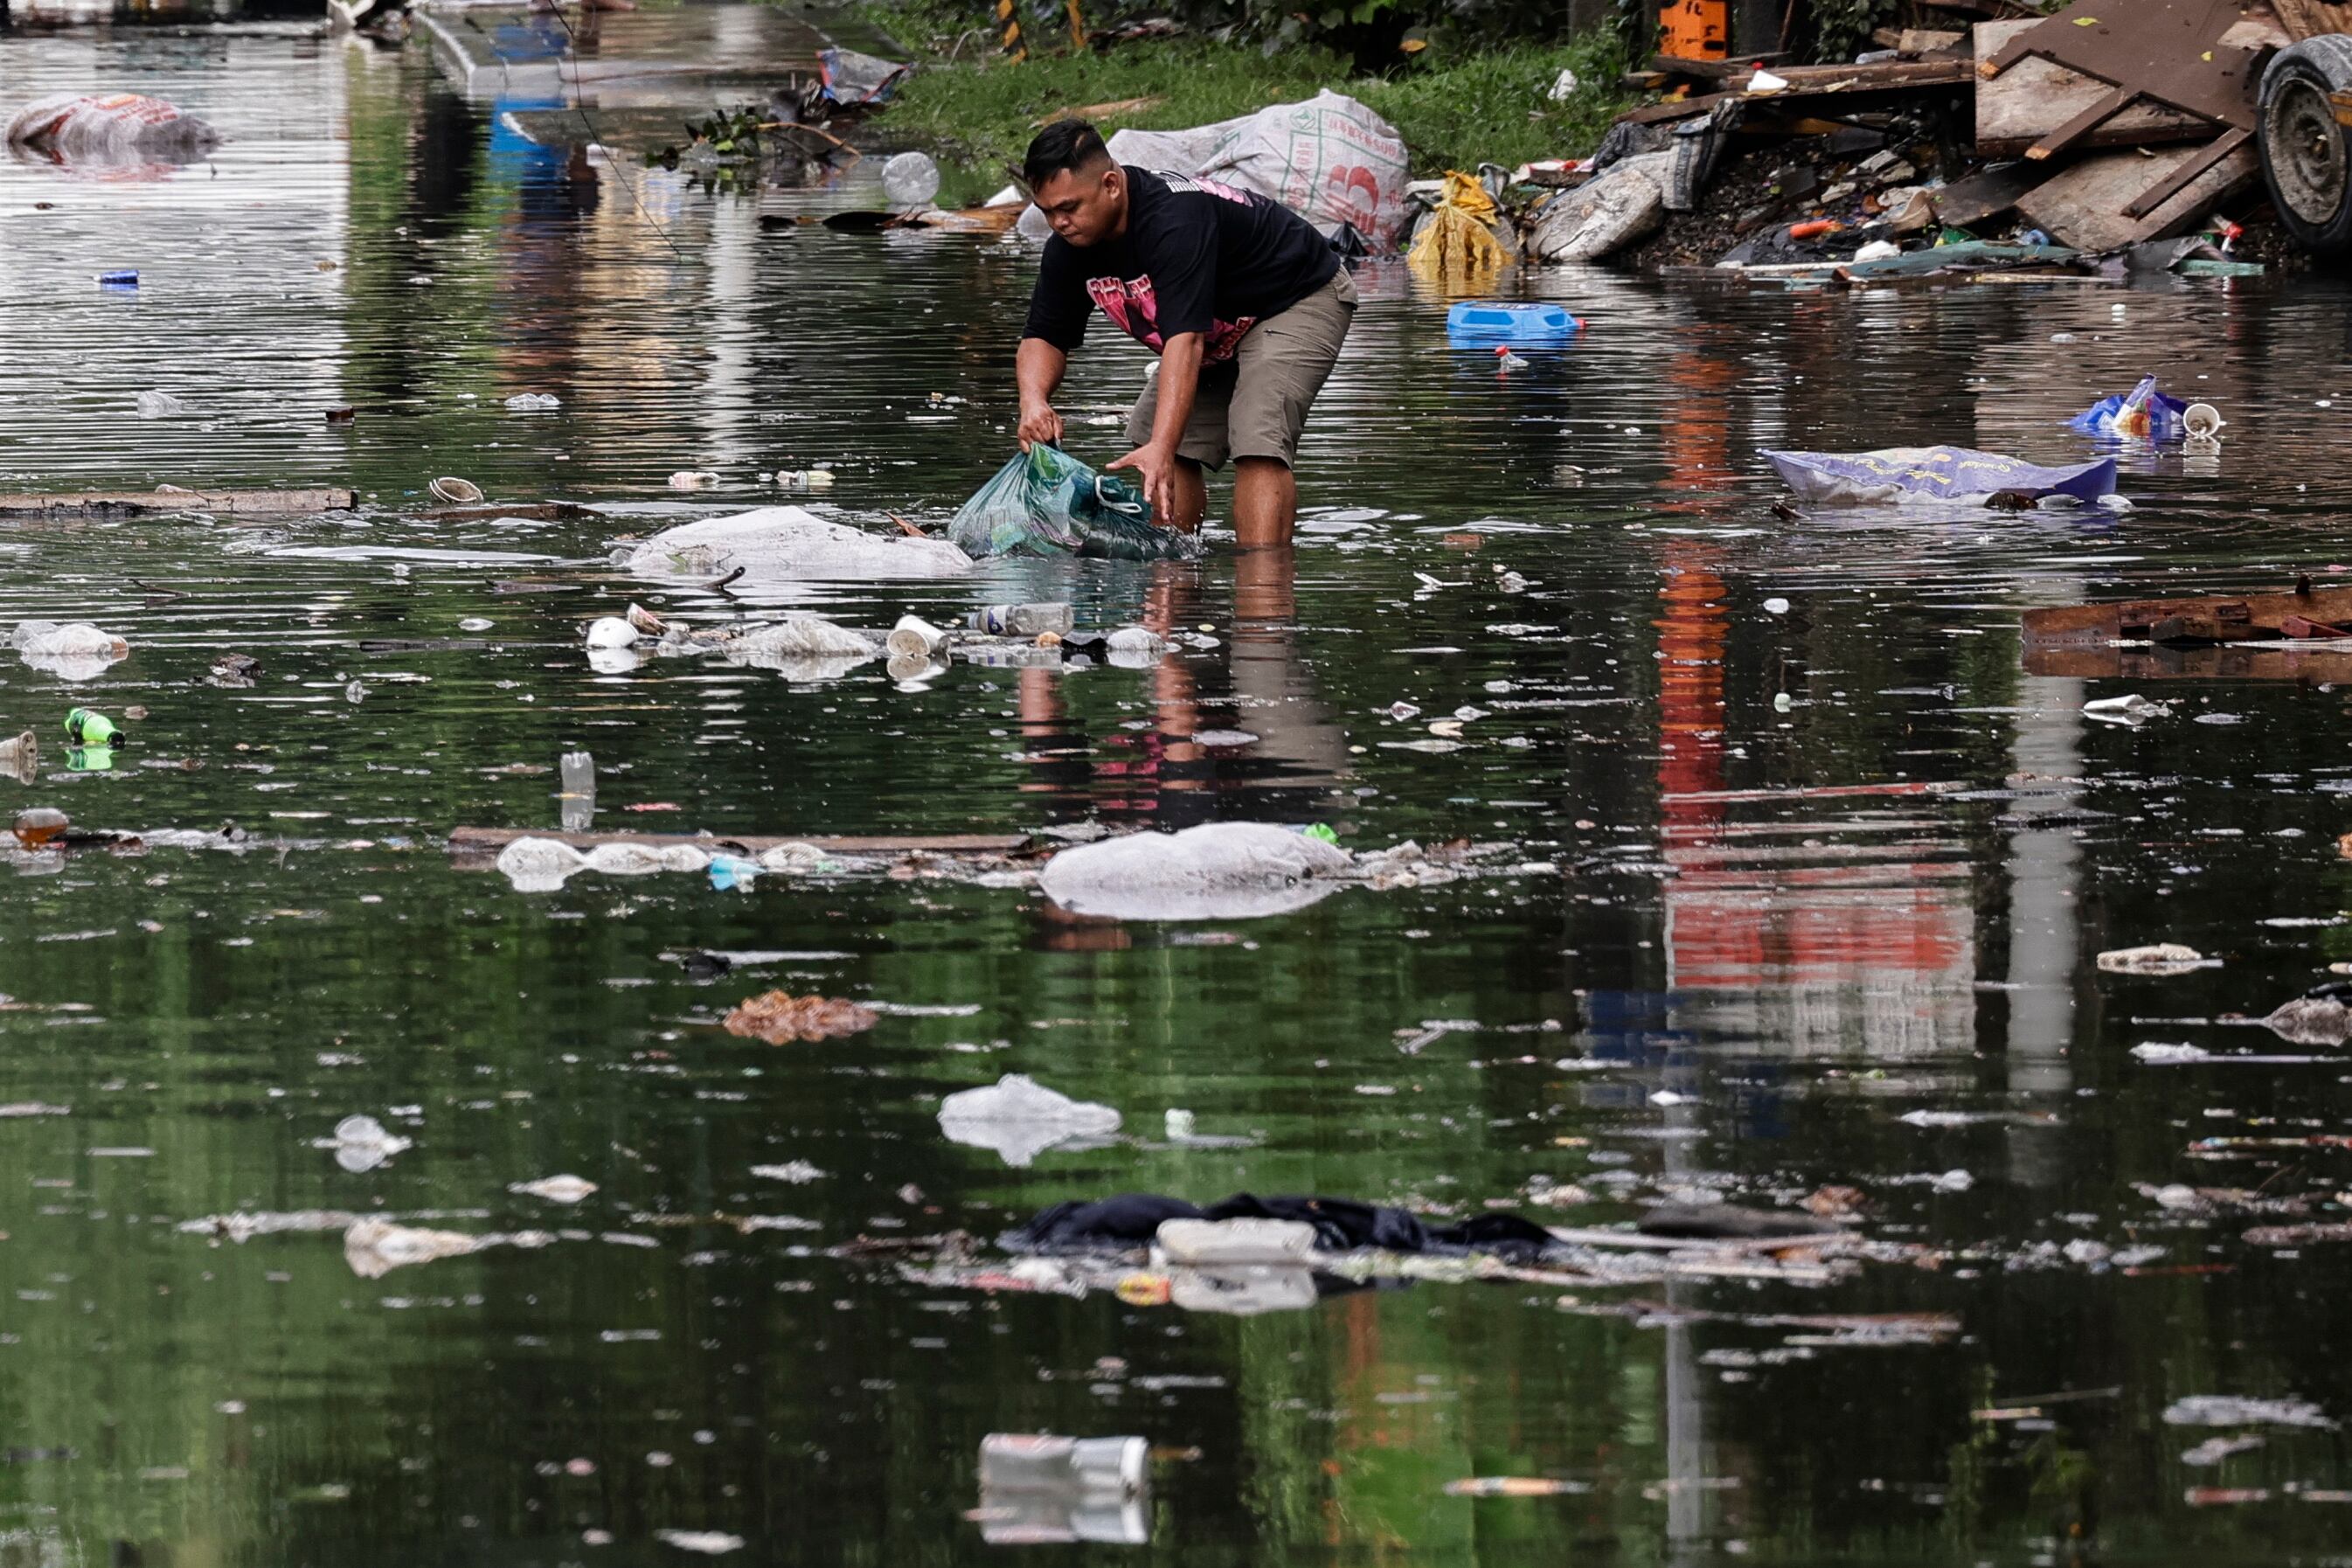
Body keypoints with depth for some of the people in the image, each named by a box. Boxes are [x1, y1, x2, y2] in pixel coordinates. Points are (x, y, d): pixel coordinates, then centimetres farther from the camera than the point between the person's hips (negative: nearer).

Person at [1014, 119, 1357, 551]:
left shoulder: (1175, 220, -39)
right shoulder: (1070, 244, -13)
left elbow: (1185, 338, -47)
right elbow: (1045, 336, -5)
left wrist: (1161, 450, -55)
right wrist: (1034, 402, -28)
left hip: (1300, 300, -9)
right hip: (1223, 330, 9)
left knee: (1258, 442, -27)